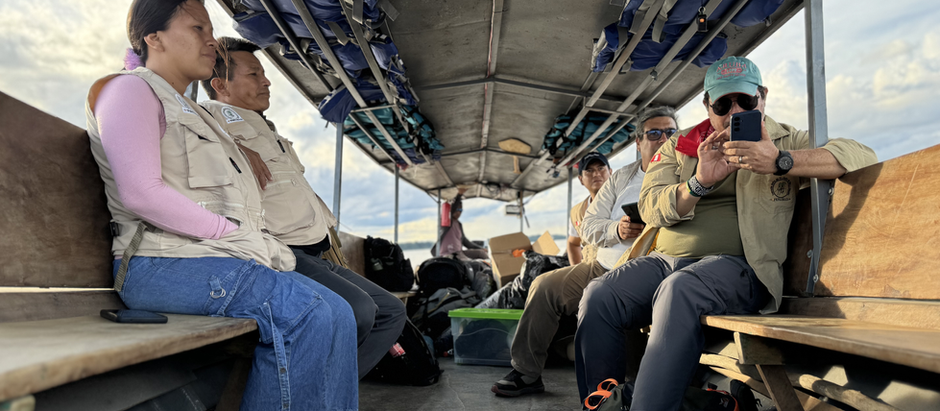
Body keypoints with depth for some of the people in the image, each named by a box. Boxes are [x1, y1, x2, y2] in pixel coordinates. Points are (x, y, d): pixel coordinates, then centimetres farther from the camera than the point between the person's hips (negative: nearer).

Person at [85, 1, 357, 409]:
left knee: (335, 314, -9)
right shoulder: (129, 89, 2)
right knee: (311, 313, -28)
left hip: (224, 256, 9)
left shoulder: (192, 112, 31)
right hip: (163, 263, -9)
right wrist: (235, 233, -14)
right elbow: (142, 193, -15)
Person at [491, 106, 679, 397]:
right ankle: (527, 373, 5)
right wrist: (617, 230, -14)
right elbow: (588, 227, 7)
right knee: (545, 285, -4)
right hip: (602, 268, 6)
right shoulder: (621, 178, 16)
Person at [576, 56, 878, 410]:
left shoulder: (785, 142, 14)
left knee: (678, 291, -37)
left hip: (736, 264, -3)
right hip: (663, 260, 4)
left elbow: (862, 156, -2)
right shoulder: (678, 147, 19)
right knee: (598, 296, -24)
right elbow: (650, 206, 6)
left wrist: (780, 163, -17)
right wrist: (699, 183, -14)